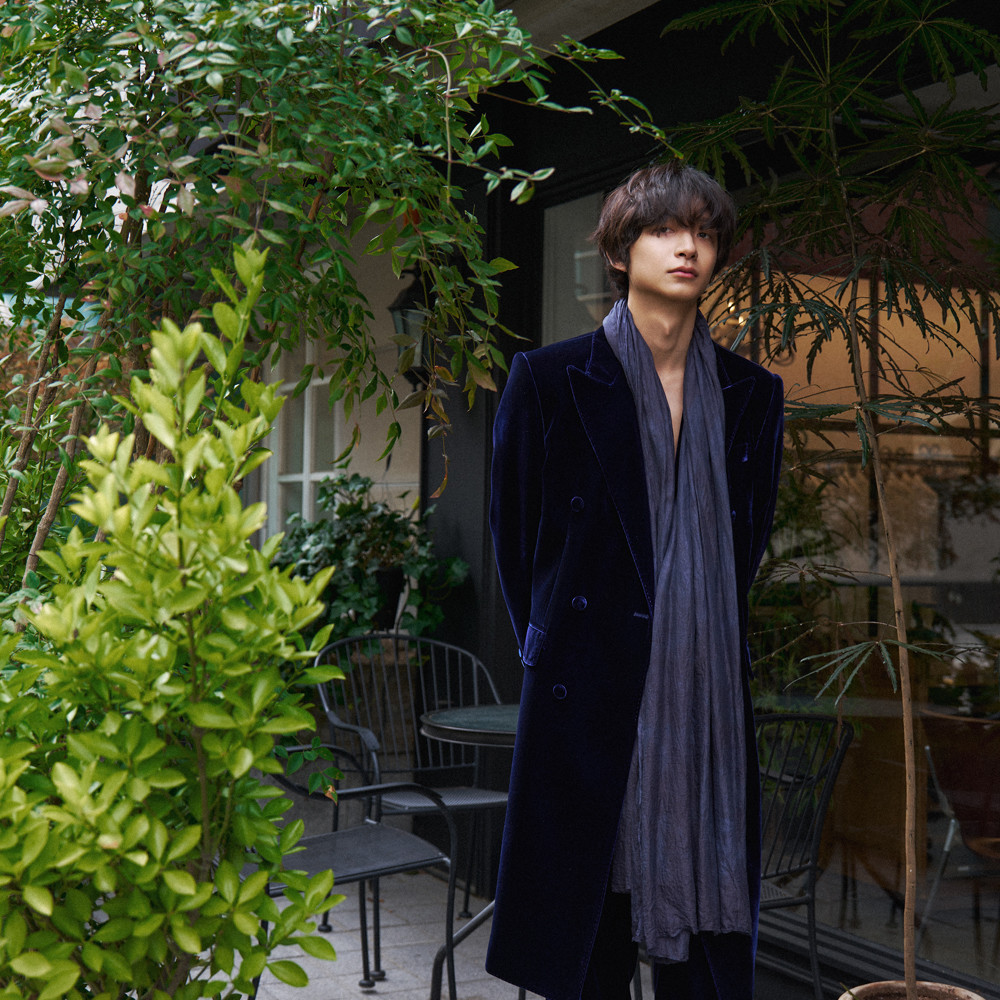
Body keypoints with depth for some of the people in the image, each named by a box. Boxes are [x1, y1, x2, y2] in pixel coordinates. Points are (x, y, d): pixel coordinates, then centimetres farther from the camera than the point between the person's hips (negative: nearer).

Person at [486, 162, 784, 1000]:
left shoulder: (751, 394, 9)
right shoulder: (549, 381, -1)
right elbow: (515, 534, 6)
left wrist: (701, 638, 14)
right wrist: (547, 642, 9)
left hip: (709, 695, 3)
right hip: (592, 697, -3)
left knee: (706, 925, 7)